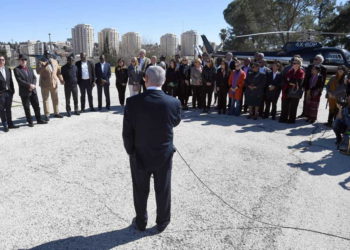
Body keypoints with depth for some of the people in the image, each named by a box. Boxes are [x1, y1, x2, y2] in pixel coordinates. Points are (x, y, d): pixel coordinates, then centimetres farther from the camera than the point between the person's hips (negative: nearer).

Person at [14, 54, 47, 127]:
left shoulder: (29, 68, 14)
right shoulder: (16, 69, -4)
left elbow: (34, 78, 8)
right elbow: (19, 80, -13)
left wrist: (33, 85, -11)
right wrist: (29, 85, -19)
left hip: (33, 91, 5)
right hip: (24, 92, -5)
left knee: (36, 106, 8)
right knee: (27, 108, 4)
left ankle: (39, 120, 18)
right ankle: (30, 122, 12)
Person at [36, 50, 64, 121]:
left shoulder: (54, 61, 11)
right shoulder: (41, 62, -3)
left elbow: (58, 71, 17)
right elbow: (38, 71, -18)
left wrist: (61, 79, 11)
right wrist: (45, 65, -26)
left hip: (54, 83, 4)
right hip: (45, 84, -4)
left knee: (55, 99, 12)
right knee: (45, 99, -1)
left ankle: (56, 113, 24)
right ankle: (47, 115, 3)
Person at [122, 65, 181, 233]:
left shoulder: (133, 102, -19)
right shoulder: (174, 102, -15)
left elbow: (127, 132, -13)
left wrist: (130, 151, 2)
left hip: (139, 156, 0)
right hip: (164, 156, 1)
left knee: (140, 191, 19)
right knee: (163, 190, 19)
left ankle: (141, 222, 39)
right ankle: (162, 223, 37)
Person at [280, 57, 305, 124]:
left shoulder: (301, 73, -6)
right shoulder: (290, 71, 11)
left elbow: (298, 83, -13)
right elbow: (285, 79, 7)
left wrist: (289, 82, -6)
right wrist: (290, 83, -10)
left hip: (295, 92, -5)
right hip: (287, 91, 5)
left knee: (293, 106, 2)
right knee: (285, 105, 7)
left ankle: (291, 119, 12)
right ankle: (283, 118, 17)